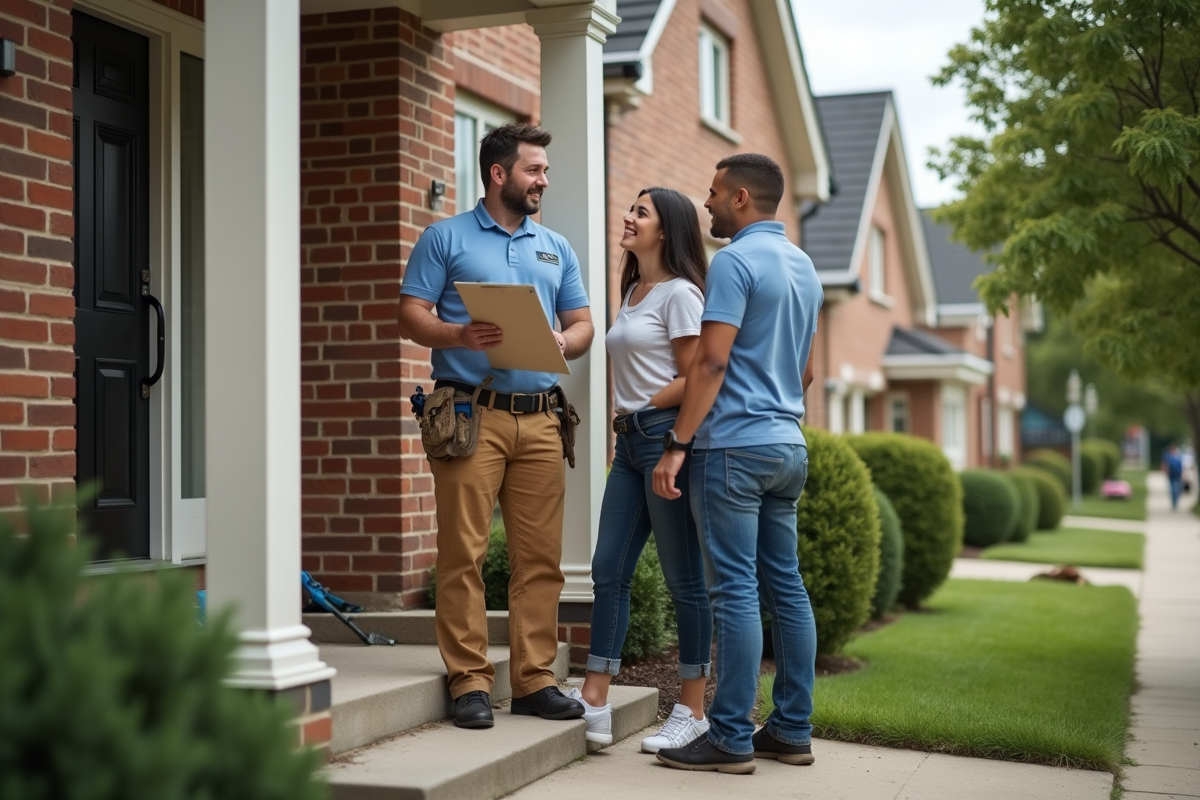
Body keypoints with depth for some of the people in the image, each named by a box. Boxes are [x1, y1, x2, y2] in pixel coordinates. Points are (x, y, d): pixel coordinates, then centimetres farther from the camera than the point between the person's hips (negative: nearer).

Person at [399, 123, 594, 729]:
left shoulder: (556, 248, 20)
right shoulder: (445, 238, 7)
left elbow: (582, 323, 19)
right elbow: (412, 316, 1)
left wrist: (563, 343, -4)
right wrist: (459, 336, -18)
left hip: (539, 417, 4)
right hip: (471, 413, -4)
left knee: (540, 555, 3)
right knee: (463, 553, -6)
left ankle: (535, 679, 10)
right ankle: (469, 680, 0)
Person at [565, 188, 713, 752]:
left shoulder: (680, 293, -6)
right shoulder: (632, 293, 19)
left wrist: (639, 410, -8)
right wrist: (623, 421, 11)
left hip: (665, 436, -9)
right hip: (630, 443, 9)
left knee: (684, 579, -2)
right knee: (609, 572, 5)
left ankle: (691, 712, 6)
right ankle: (594, 705, 8)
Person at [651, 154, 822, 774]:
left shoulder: (735, 260, -10)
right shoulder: (803, 266, 16)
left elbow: (712, 360, -17)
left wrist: (676, 444, -17)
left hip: (733, 445, -9)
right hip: (788, 444, 9)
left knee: (735, 591, -7)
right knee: (785, 586, 10)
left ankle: (731, 738, -3)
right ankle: (792, 730, 14)